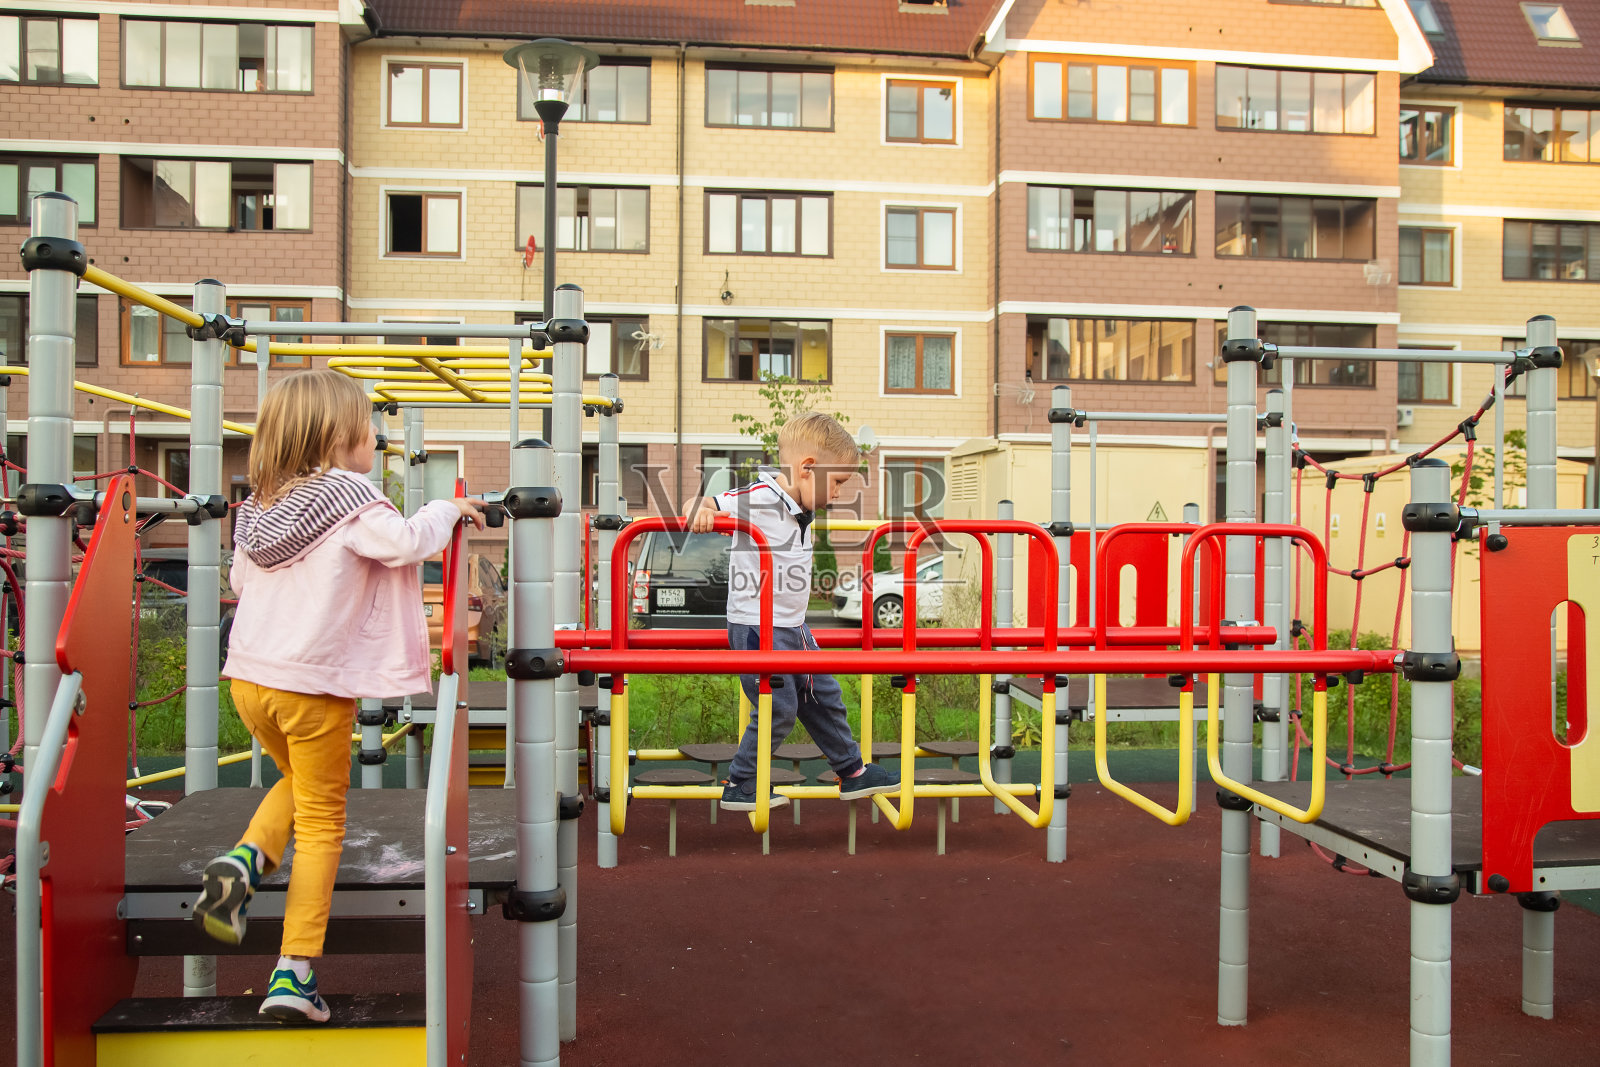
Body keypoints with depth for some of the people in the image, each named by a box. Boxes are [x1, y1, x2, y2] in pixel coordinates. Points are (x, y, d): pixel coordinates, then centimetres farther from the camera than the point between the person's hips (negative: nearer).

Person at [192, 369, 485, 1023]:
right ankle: (294, 974, 6)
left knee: (298, 780, 31)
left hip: (250, 676, 6)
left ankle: (244, 861, 6)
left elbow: (239, 581, 17)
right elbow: (407, 544, -24)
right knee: (321, 824, 7)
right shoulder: (350, 498, -13)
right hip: (316, 686, -6)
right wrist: (447, 510, -7)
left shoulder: (258, 506, 7)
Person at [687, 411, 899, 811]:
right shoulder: (757, 498, -19)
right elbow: (710, 506, -24)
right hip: (756, 628, -10)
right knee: (779, 708, -5)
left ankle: (853, 772, 32)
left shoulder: (798, 508, 10)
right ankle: (739, 786, 12)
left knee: (823, 695, 17)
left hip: (792, 626, 10)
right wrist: (702, 512, -43)